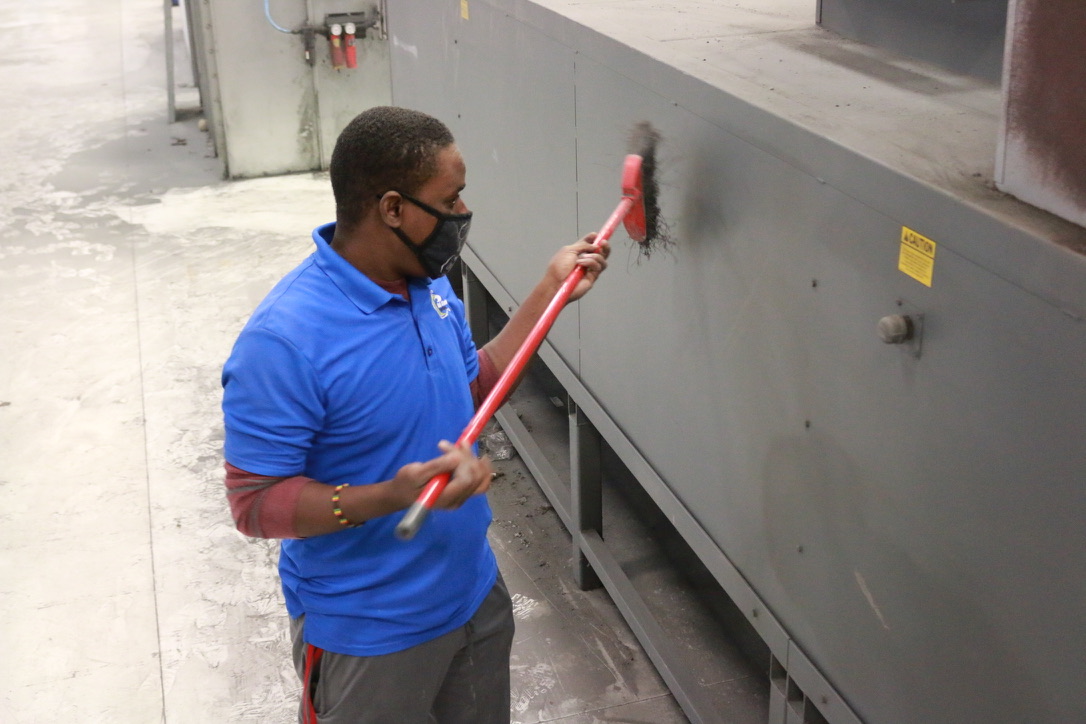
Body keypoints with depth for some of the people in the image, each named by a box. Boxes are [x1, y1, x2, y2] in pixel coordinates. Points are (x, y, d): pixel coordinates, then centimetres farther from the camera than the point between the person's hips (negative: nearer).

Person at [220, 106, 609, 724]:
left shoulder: (430, 283, -4)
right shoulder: (285, 341, -29)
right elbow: (255, 501, -24)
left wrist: (551, 291, 6)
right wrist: (391, 497, -36)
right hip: (367, 636, -7)